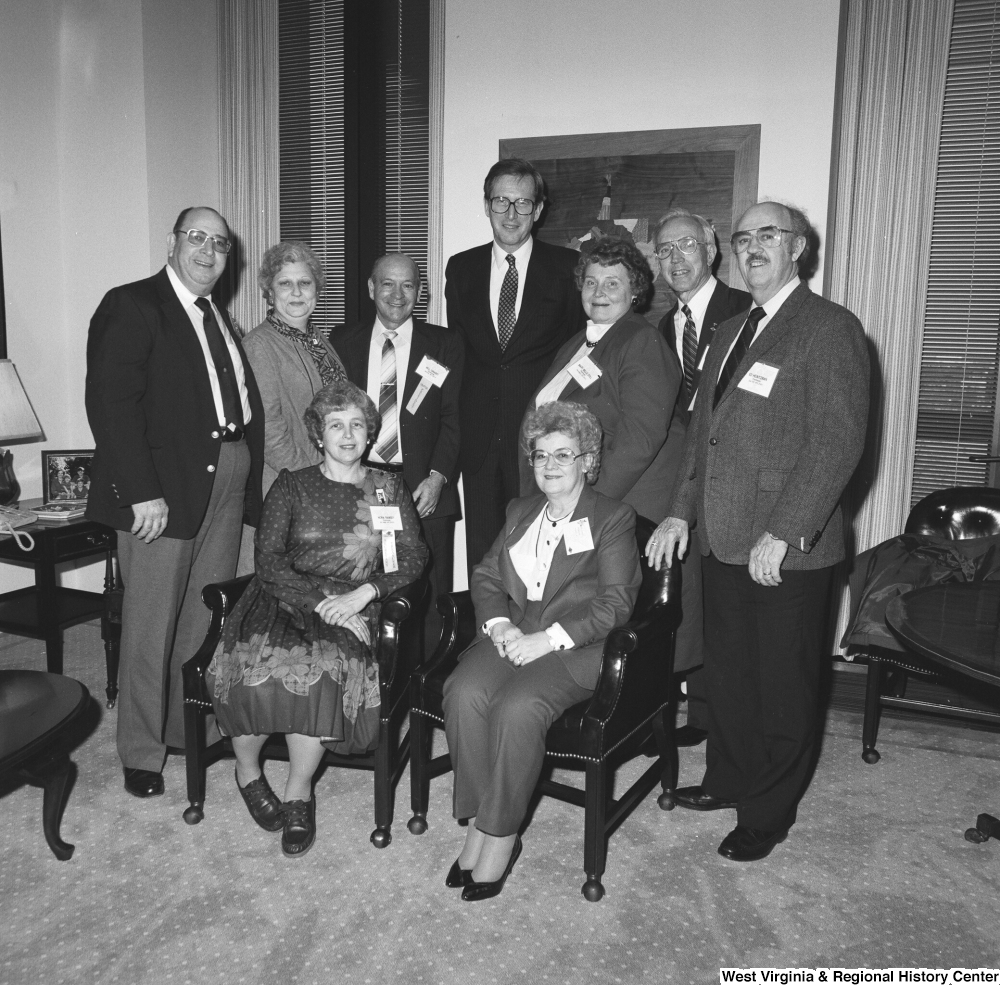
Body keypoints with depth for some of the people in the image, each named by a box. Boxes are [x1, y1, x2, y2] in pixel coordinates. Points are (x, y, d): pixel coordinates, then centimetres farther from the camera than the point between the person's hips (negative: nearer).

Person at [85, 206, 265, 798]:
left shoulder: (220, 319, 19)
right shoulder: (131, 306, -5)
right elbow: (111, 403, -15)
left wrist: (251, 475, 3)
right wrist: (142, 492, -21)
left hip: (227, 483, 7)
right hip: (163, 489, -7)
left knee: (205, 621, 14)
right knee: (152, 626, 2)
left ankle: (195, 728, 28)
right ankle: (142, 754, 16)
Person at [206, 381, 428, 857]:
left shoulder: (387, 488, 15)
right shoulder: (291, 486, 11)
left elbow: (414, 557, 6)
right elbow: (268, 560, 0)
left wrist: (360, 595, -11)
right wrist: (322, 601, -14)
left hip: (355, 609, 0)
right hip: (287, 599, 0)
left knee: (323, 669, -32)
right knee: (257, 668, -30)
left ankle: (298, 791, -11)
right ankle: (247, 770, -2)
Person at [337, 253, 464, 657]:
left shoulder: (445, 345, 9)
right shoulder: (343, 342, 13)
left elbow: (454, 418, 2)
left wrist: (437, 477, -11)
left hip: (424, 492, -1)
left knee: (427, 608, -1)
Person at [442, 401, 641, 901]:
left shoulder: (614, 518, 2)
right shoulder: (520, 511, 21)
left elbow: (615, 602, -7)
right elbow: (485, 577, 17)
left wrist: (548, 639, -17)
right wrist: (498, 624, -4)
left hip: (575, 645, -5)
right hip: (512, 633, 5)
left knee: (516, 708, -32)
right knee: (465, 692, -25)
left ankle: (501, 835, -15)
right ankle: (477, 823, -13)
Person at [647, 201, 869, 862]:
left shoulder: (830, 328, -9)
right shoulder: (730, 332, 16)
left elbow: (838, 441, -17)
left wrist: (785, 534, -21)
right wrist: (683, 511, 8)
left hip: (789, 549, -7)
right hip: (724, 540, 7)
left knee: (783, 684, 8)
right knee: (726, 673, 19)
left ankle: (768, 814, 25)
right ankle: (728, 779, 38)